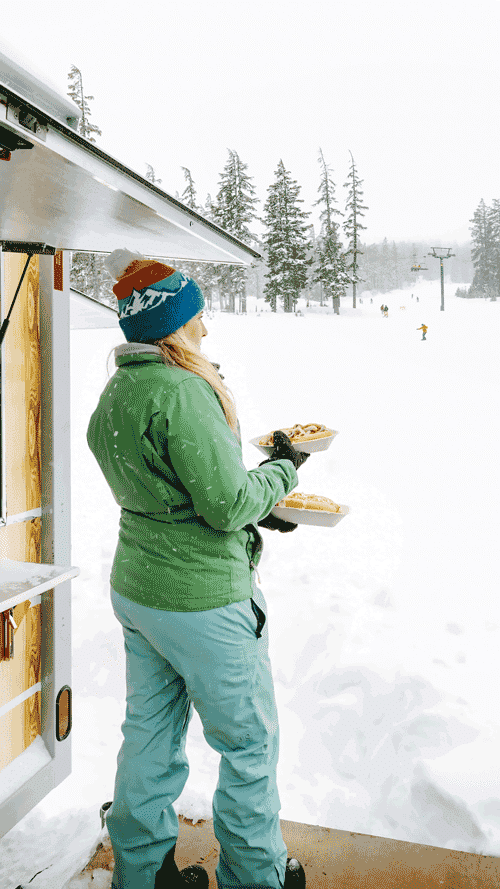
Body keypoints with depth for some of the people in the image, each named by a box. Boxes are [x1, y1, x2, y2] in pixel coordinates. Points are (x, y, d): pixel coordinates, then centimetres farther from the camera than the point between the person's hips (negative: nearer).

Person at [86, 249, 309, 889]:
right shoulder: (180, 392, -23)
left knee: (149, 735, 21)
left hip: (135, 589, 9)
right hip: (202, 600, -8)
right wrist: (284, 468, -5)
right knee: (249, 743, 13)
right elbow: (229, 504, -22)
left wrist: (251, 508, 11)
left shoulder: (114, 393, 6)